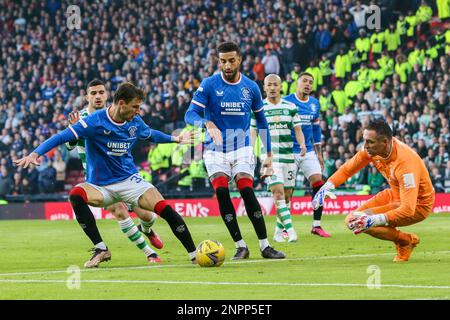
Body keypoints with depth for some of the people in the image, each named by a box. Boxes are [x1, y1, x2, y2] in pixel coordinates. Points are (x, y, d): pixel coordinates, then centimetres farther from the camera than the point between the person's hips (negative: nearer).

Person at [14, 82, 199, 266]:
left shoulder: (135, 122, -1)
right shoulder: (95, 121, -18)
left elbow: (150, 134, 24)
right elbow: (62, 137, -23)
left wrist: (175, 138, 30)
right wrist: (35, 154, -35)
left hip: (129, 181, 3)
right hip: (100, 187, -3)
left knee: (165, 209, -19)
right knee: (76, 194, -35)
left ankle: (194, 255, -4)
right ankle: (101, 249, -28)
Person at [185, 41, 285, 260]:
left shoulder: (251, 87, 2)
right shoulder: (209, 85, -6)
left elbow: (261, 121, 13)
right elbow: (190, 114, -14)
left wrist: (268, 153, 13)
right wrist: (207, 123, -35)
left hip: (242, 149, 1)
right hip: (215, 150, -1)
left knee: (247, 192, -15)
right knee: (221, 193, -16)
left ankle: (265, 246, -9)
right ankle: (240, 246, -7)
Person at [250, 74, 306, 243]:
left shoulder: (290, 107, 10)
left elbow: (298, 129, 9)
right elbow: (253, 132, 6)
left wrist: (302, 144, -10)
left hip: (289, 155, 3)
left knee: (287, 195, 5)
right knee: (278, 191, -18)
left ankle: (279, 231, 19)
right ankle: (290, 230, -23)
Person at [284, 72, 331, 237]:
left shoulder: (314, 103, 9)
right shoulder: (286, 102, -6)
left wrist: (319, 153, 16)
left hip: (308, 152, 4)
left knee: (318, 184, -8)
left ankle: (316, 225, -1)